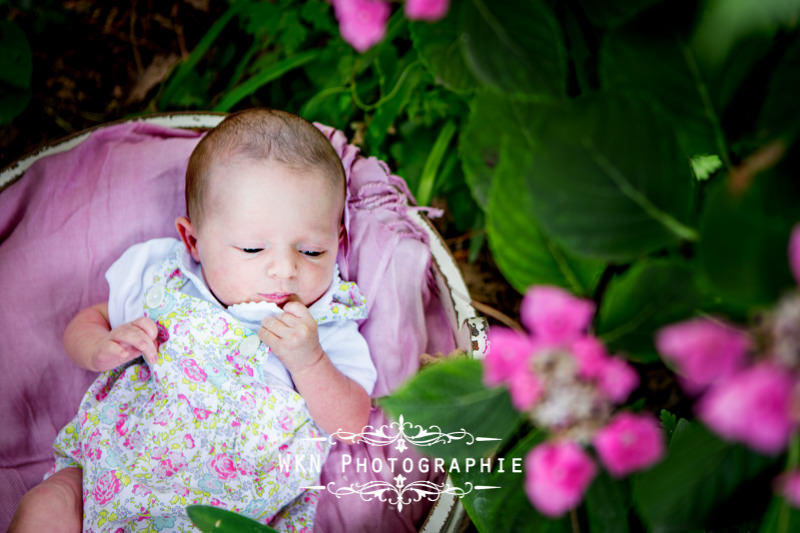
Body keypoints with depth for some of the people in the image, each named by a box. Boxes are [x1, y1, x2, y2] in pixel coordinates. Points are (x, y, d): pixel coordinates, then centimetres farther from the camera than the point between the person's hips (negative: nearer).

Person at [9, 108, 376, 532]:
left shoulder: (327, 326, -3)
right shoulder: (162, 278, 1)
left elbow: (351, 426, -7)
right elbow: (85, 324, 13)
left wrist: (309, 361, -24)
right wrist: (102, 350, -11)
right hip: (116, 462, 2)